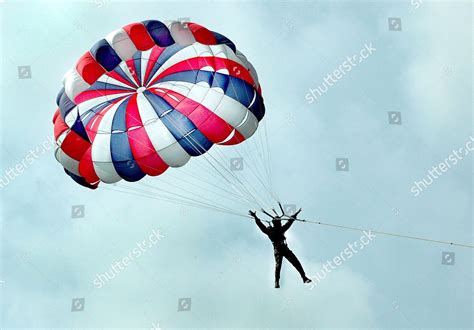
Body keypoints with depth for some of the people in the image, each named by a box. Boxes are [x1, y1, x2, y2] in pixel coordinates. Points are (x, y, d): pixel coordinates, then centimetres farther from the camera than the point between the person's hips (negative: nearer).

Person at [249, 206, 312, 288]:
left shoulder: (282, 229, 16)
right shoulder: (269, 230, 3)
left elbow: (289, 222, 28)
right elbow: (260, 225, -5)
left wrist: (295, 215, 35)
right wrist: (255, 217, -14)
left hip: (285, 248, 5)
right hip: (277, 249, -4)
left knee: (296, 263, -1)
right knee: (278, 265, -18)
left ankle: (304, 278, 4)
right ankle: (277, 282, -12)